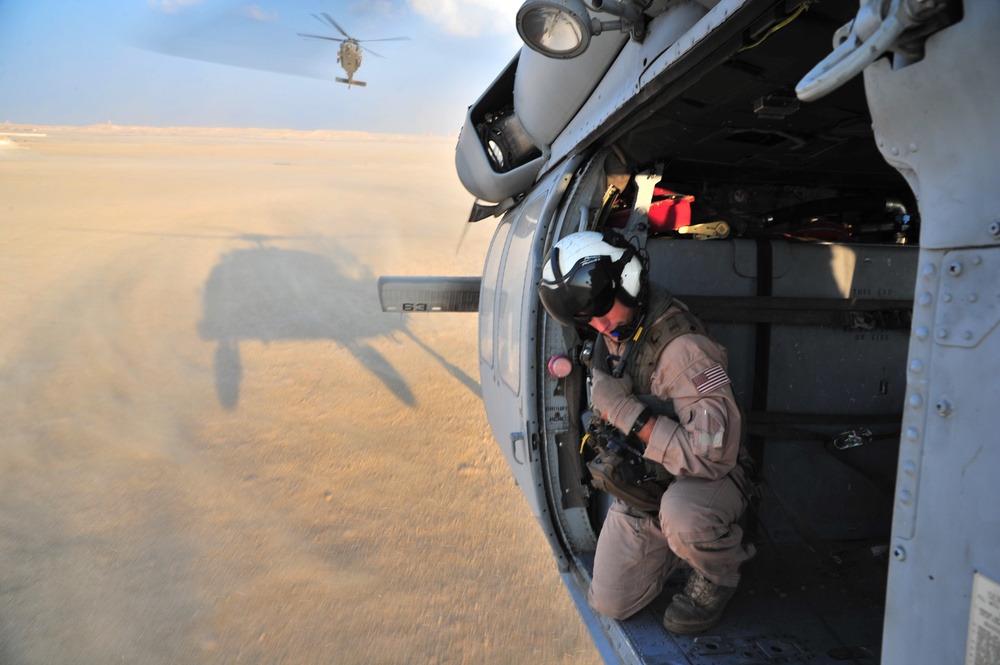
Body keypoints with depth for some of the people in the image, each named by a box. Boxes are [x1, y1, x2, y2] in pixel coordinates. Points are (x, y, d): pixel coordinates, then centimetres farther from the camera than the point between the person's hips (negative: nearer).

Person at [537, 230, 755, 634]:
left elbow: (714, 453, -37)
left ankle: (719, 575, -6)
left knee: (679, 512, -42)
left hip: (707, 481, -6)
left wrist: (625, 412, -33)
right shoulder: (615, 338, -4)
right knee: (611, 604, 6)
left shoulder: (681, 349, -30)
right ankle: (679, 540, 27)